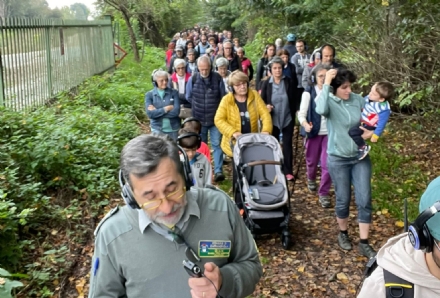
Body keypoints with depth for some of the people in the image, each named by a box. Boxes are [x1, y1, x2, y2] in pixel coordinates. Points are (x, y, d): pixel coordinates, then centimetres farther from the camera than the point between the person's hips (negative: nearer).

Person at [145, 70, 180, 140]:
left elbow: (176, 111, -13)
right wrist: (166, 108, -14)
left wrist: (157, 111, -11)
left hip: (173, 129, 1)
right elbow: (150, 114, -12)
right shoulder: (149, 95, -1)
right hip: (157, 130, -1)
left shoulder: (174, 93, -3)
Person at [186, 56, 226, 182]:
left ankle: (218, 171, -5)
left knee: (217, 144, -5)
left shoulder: (217, 78, -8)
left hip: (215, 118, -1)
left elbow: (223, 97, 3)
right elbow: (189, 97, 9)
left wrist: (215, 108, 9)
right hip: (198, 119, 2)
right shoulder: (192, 79, -6)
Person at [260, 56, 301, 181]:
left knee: (287, 145, 4)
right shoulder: (266, 84, -3)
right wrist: (266, 106, -16)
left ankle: (288, 171, 11)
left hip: (288, 119, -1)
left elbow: (296, 99, 0)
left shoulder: (289, 82, -4)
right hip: (273, 119, 1)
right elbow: (262, 101, 3)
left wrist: (298, 111, -11)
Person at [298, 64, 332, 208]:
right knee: (312, 161, 18)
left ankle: (324, 194, 12)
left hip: (329, 132, 0)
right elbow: (301, 113, -11)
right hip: (314, 132, 0)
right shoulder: (309, 92, -7)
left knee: (327, 164, -3)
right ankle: (311, 179, 50)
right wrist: (305, 124, -30)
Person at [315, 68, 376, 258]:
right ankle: (343, 234, 35)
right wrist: (326, 84, -32)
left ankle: (364, 244, 12)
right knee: (343, 200, 9)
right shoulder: (329, 102, -13)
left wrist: (372, 132, -10)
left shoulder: (358, 100, -3)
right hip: (338, 159, -3)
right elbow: (320, 110, -38)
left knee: (364, 200, 0)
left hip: (360, 157, 3)